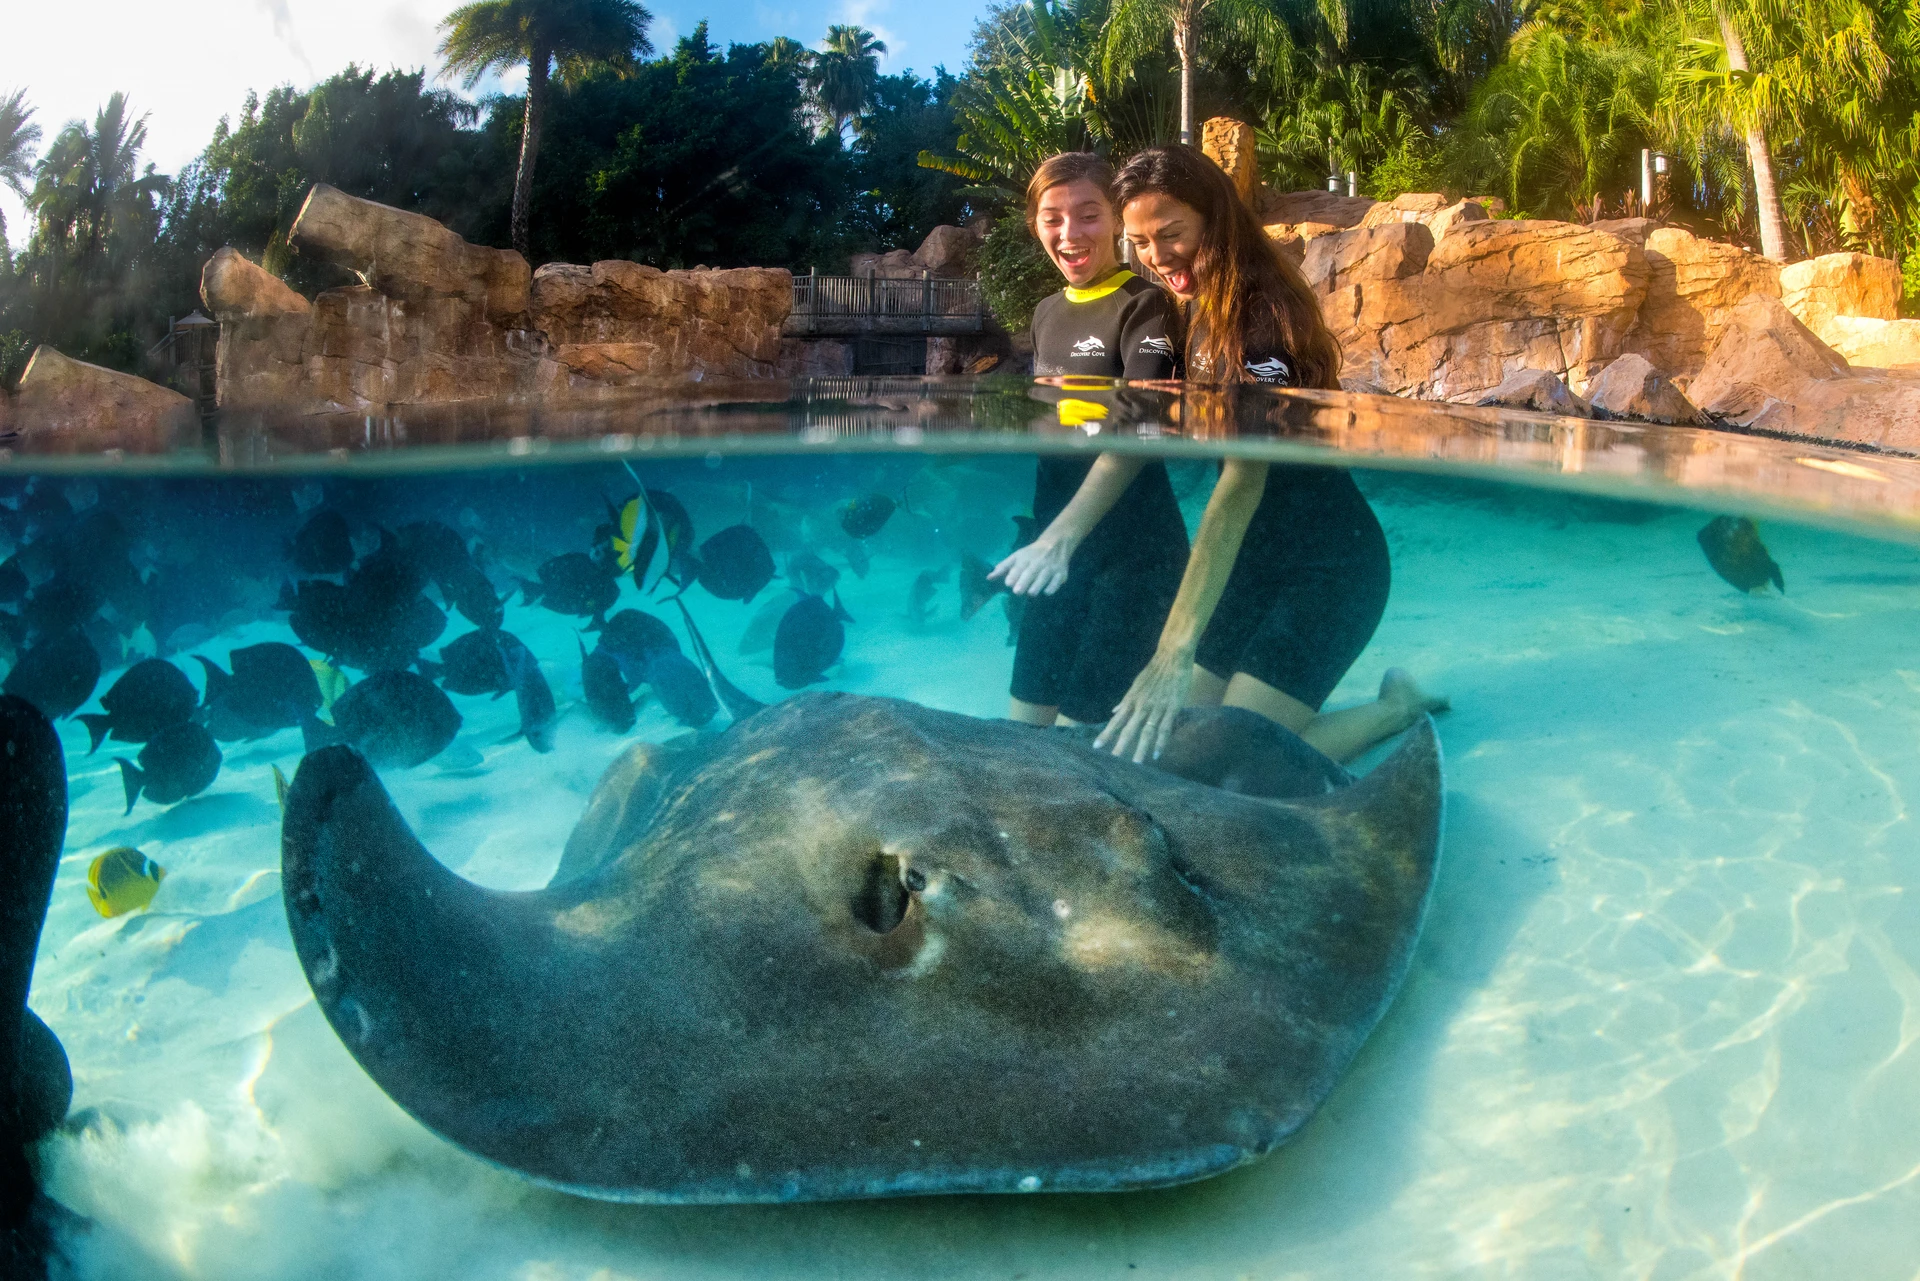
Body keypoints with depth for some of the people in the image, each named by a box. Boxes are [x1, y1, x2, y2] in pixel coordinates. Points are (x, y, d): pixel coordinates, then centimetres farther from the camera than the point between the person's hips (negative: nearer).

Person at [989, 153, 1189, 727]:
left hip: (1133, 551, -7)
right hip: (1058, 550, 7)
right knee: (1023, 725, 9)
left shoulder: (1144, 306, -11)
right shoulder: (1047, 313, 12)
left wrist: (1062, 536, -36)